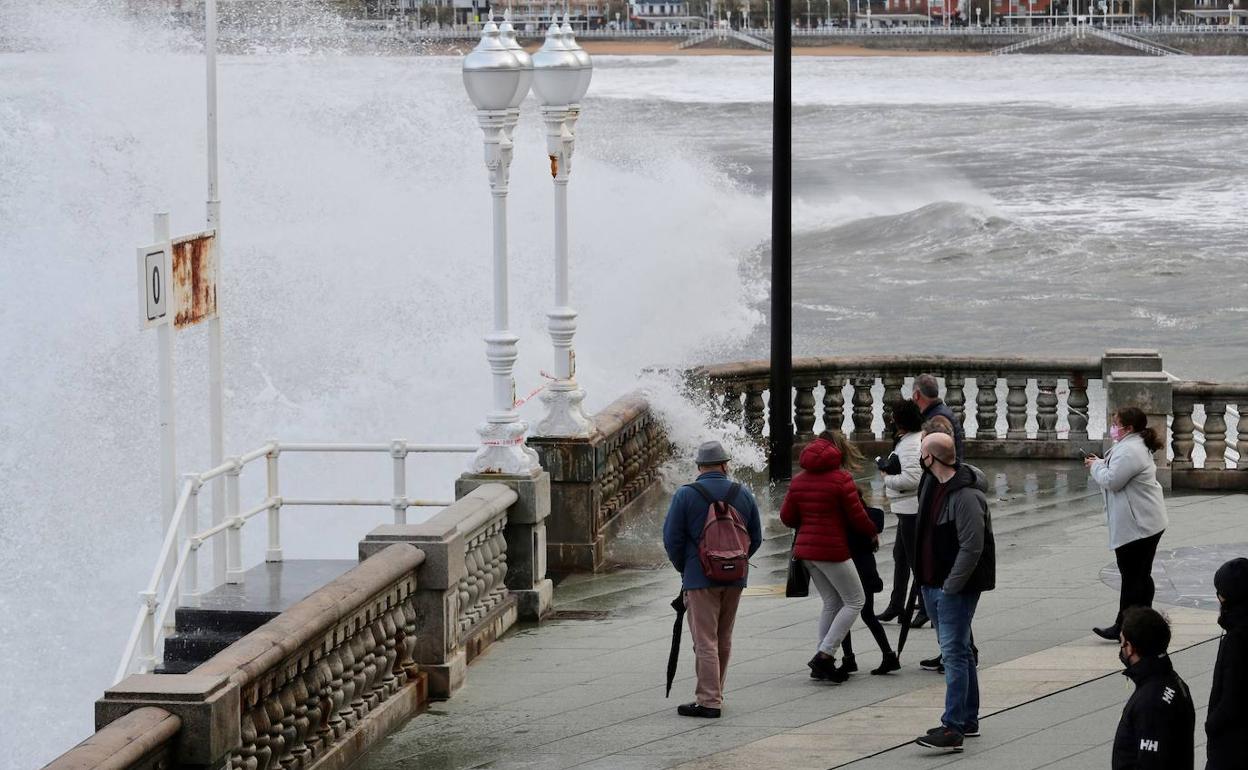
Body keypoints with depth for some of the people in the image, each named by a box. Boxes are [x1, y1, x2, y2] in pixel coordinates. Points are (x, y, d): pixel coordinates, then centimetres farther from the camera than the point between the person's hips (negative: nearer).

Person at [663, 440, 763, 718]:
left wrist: (683, 568, 8)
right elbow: (756, 538, 9)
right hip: (735, 578, 4)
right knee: (724, 640, 16)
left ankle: (709, 701, -8)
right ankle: (715, 693, 26)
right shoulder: (743, 494, 4)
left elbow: (672, 538, -7)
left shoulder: (685, 495, -8)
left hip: (700, 578, -4)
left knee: (705, 641, -4)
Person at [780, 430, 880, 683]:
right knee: (855, 601, 3)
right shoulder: (841, 478, -12)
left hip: (806, 548, 7)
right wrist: (872, 533, 8)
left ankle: (823, 663, 11)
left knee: (831, 602, 16)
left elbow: (787, 517, 9)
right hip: (833, 549, -7)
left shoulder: (799, 480, 7)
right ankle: (824, 654, -9)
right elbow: (857, 517, -10)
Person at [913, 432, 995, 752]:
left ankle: (953, 729, -15)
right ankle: (968, 720, 25)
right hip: (933, 582, 10)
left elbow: (972, 547, -23)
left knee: (954, 653, -12)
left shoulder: (966, 495, -21)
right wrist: (926, 580, 16)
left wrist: (951, 586, -21)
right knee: (957, 653, 16)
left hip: (956, 587, -10)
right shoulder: (931, 483, 9)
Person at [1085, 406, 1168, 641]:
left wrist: (1095, 465, -4)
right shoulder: (1138, 446, 17)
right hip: (1149, 523, 11)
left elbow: (1111, 480, -21)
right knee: (1141, 575, 14)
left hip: (1136, 526, -11)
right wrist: (1100, 464, 11)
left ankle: (1124, 626, -1)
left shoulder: (1129, 451, -19)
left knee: (1132, 576, -5)